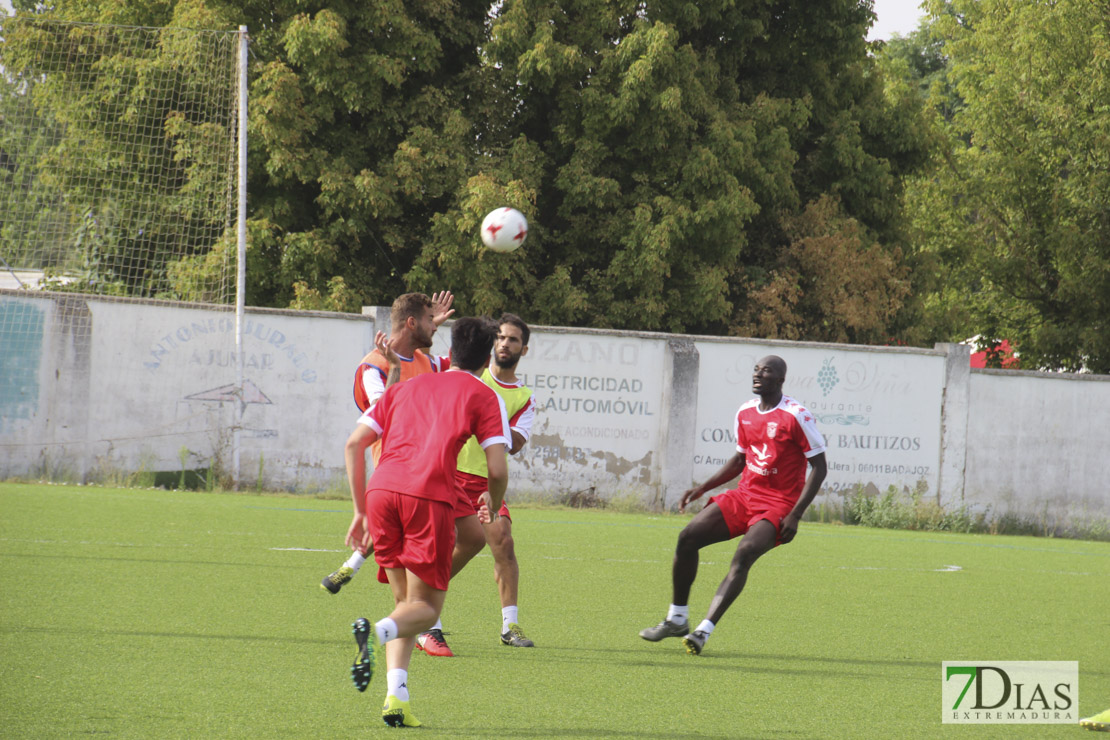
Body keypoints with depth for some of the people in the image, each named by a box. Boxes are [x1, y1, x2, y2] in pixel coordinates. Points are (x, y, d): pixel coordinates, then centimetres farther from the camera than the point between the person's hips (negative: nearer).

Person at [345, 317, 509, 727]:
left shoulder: (407, 386, 28)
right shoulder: (483, 396, 15)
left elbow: (354, 444, 20)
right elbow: (498, 469, 4)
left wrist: (360, 510, 24)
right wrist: (492, 508, 25)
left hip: (380, 491, 4)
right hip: (430, 495, -4)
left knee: (405, 600, 17)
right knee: (425, 606, 4)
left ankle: (396, 695, -2)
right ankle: (377, 631, -30)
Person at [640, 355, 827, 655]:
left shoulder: (796, 416, -12)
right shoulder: (745, 413, 9)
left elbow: (819, 467, -10)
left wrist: (795, 515, -16)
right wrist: (703, 488, 13)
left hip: (777, 506, -7)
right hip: (744, 496, 7)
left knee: (744, 555, -28)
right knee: (688, 538, -7)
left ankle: (704, 631, -32)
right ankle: (677, 618, 6)